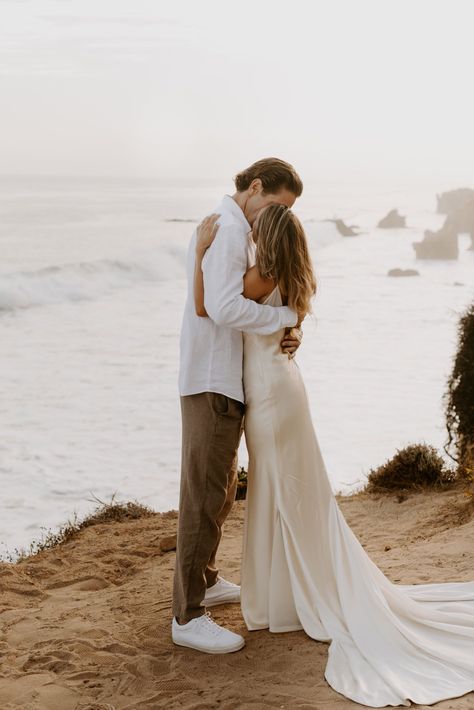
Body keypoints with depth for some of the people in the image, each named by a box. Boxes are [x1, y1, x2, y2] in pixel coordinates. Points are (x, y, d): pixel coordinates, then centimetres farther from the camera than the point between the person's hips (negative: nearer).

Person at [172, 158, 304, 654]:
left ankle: (203, 582, 35)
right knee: (204, 496, -7)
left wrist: (284, 334, -3)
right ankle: (188, 617, -2)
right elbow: (224, 308, -29)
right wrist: (287, 316, -15)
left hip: (225, 381, 11)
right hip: (212, 383, -11)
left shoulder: (239, 233, 18)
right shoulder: (226, 230, -16)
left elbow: (243, 306, 16)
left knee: (221, 489, 20)